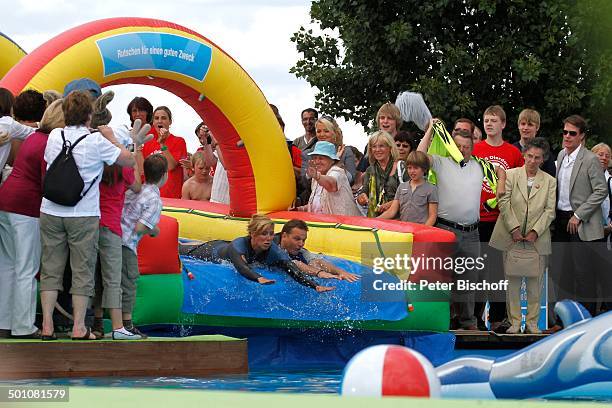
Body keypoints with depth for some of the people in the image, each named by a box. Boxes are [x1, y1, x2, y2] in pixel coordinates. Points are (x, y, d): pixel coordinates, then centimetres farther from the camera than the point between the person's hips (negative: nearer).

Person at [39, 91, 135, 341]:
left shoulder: (54, 136, 3)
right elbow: (129, 161, -3)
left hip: (51, 212, 4)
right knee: (82, 271, 4)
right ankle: (79, 328, 2)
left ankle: (47, 327, 6)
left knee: (50, 269, 8)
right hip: (83, 214, -4)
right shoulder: (96, 141, -9)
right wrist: (111, 139, 11)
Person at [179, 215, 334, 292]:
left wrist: (315, 285, -61)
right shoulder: (239, 245, -47)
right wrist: (259, 278, -84)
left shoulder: (273, 250, -37)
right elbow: (241, 266, -65)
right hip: (213, 251, -5)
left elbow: (292, 269, -47)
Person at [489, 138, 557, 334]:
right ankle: (514, 322, 8)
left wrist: (535, 232, -8)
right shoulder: (511, 175, 4)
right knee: (512, 281, 2)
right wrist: (514, 229, -10)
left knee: (535, 282, 3)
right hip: (512, 237, -1)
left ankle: (532, 322, 11)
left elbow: (550, 210, 3)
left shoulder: (550, 181, 7)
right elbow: (504, 203, -2)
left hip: (536, 238, 1)